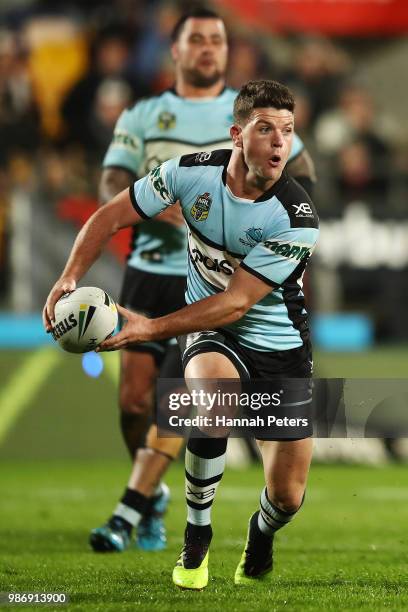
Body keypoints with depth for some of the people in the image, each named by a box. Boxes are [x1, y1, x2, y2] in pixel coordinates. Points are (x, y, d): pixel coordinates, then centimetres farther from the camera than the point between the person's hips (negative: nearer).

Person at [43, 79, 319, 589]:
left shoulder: (296, 217, -23)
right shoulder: (193, 172, -15)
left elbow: (236, 302, -25)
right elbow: (111, 216, -3)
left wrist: (151, 329, -31)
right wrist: (70, 277, -17)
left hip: (279, 349, 0)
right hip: (211, 335, 0)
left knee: (287, 495, -3)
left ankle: (262, 533, 38)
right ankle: (196, 538, -18)